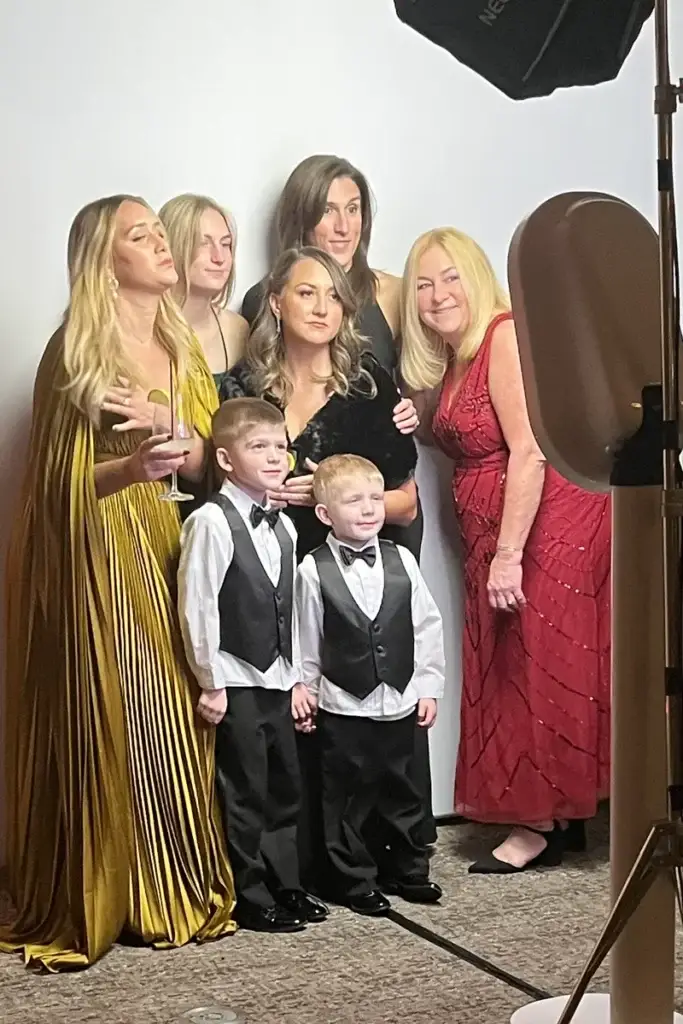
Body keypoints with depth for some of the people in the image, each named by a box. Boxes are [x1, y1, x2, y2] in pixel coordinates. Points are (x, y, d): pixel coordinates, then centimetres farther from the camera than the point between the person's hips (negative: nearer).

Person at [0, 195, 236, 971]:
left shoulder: (181, 346, 11)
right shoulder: (74, 352, -9)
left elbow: (203, 462, 7)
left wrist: (161, 424, -12)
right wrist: (129, 467, -27)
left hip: (167, 549, 6)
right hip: (96, 558, -6)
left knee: (174, 714, 5)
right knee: (106, 722, -3)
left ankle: (177, 885, 17)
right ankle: (97, 899, 9)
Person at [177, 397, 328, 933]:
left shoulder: (283, 525, 10)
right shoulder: (211, 522, -14)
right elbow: (196, 607, -16)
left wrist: (297, 676, 12)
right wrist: (211, 682, -15)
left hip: (278, 679, 8)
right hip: (235, 682, -8)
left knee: (285, 787, 14)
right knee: (246, 794, 1)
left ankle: (285, 886, 27)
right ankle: (252, 899, 12)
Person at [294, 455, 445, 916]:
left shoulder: (401, 561, -1)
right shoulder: (313, 570, -9)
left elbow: (427, 626, 4)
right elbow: (306, 638, -1)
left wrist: (428, 687, 4)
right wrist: (303, 687, 3)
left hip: (400, 701, 3)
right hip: (342, 706, -3)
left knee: (402, 791, 15)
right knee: (348, 797, 6)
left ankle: (410, 870, 31)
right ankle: (358, 881, 19)